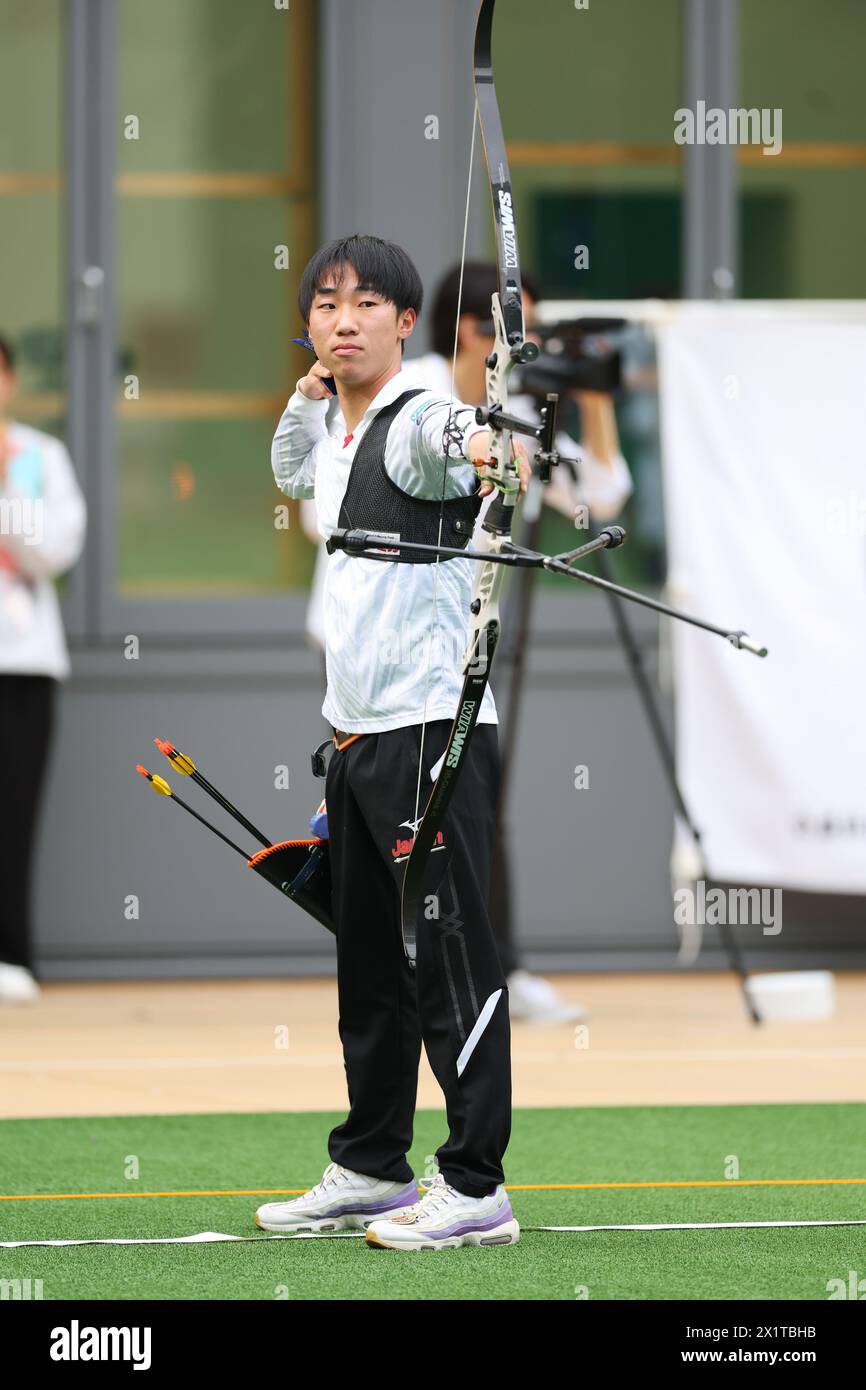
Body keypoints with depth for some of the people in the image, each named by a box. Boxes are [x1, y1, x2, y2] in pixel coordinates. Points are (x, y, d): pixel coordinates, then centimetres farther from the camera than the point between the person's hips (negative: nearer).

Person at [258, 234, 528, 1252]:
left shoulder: (415, 419, -12)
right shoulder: (335, 432, 14)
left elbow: (444, 439, -38)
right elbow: (291, 472, 39)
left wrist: (474, 444, -60)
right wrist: (305, 393, 22)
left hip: (431, 734, -9)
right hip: (356, 735, 9)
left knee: (451, 958, -8)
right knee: (368, 964, 16)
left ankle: (475, 1187, -7)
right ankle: (370, 1170, 25)